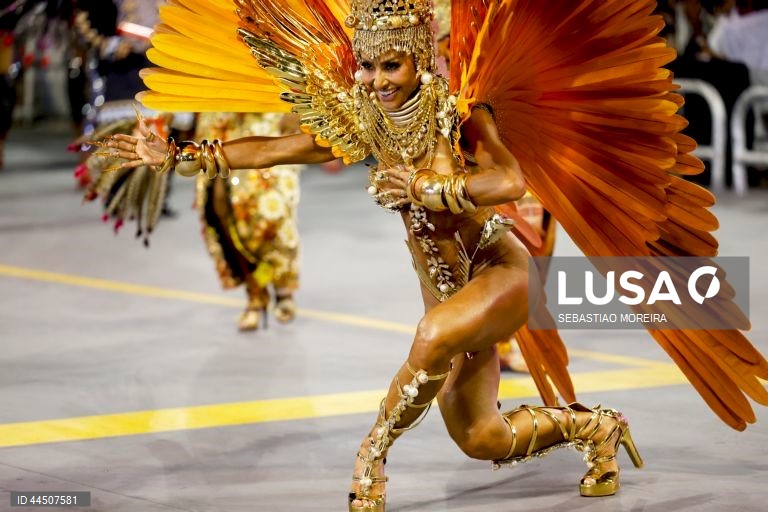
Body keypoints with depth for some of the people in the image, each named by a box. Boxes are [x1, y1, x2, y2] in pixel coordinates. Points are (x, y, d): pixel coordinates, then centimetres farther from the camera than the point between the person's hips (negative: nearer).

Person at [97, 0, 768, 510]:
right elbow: (270, 150, 0)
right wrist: (175, 157, -6)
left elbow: (513, 179, -31)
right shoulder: (362, 125, -1)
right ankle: (595, 426, 31)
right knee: (480, 439, 5)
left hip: (503, 269, -6)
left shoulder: (459, 113, -15)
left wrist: (426, 189, -36)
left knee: (436, 334, -37)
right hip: (444, 282, 6)